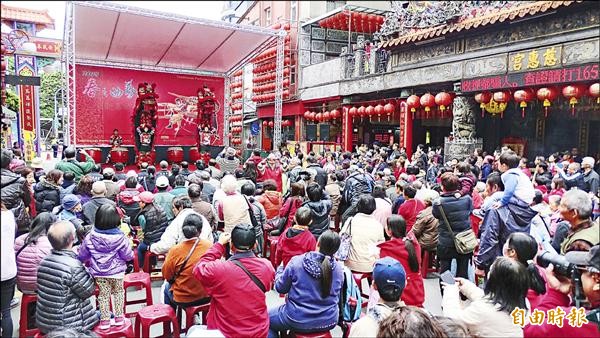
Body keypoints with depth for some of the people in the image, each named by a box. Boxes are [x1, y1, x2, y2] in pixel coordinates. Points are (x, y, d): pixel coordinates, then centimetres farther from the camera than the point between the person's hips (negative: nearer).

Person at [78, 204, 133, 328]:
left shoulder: (90, 237, -12)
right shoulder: (120, 238, -19)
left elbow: (82, 256, 0)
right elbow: (128, 255, -11)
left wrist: (89, 261, 21)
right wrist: (131, 254, 11)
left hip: (98, 273, 1)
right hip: (117, 272, -1)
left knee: (103, 294, 17)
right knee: (118, 292, 20)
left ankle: (104, 320, 24)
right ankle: (119, 317, 25)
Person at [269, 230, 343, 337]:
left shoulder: (296, 262, -18)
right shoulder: (339, 268, -11)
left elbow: (280, 288, -4)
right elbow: (337, 295, 7)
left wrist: (280, 269, 15)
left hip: (298, 321, -3)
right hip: (329, 322, 4)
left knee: (266, 319, 22)